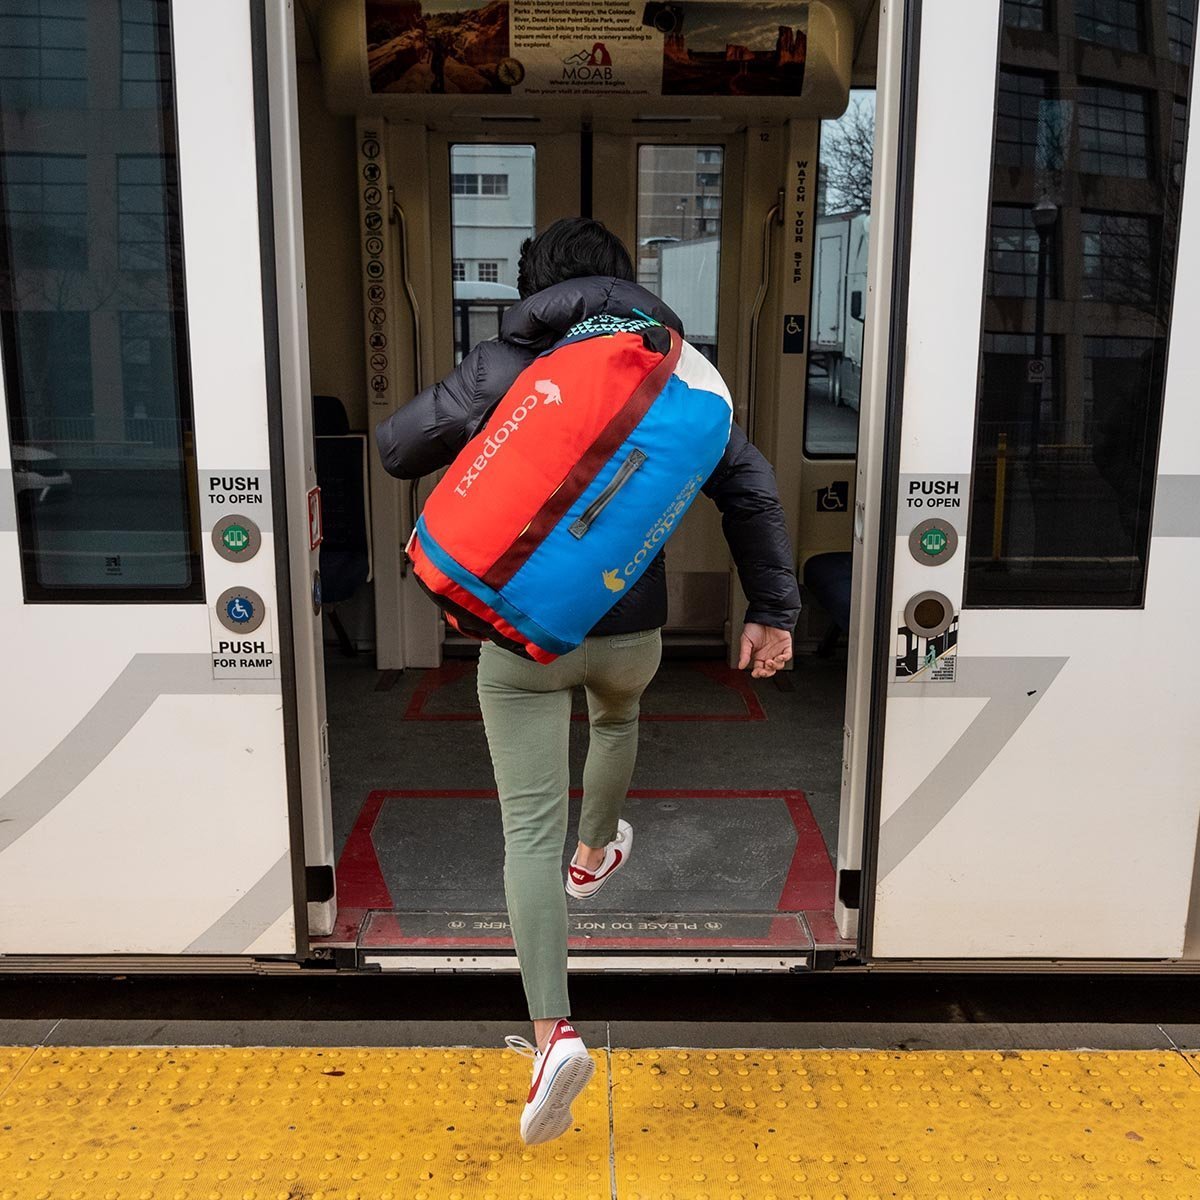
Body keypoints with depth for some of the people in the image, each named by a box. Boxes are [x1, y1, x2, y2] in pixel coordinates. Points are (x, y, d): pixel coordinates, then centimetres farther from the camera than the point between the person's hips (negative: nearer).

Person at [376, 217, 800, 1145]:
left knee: (530, 828, -1)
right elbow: (751, 487, -3)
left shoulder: (505, 366, -4)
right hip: (631, 627, 3)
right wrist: (774, 609, 0)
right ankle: (594, 857, 59)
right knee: (618, 717, 36)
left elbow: (396, 445, -3)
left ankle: (552, 1032, -11)